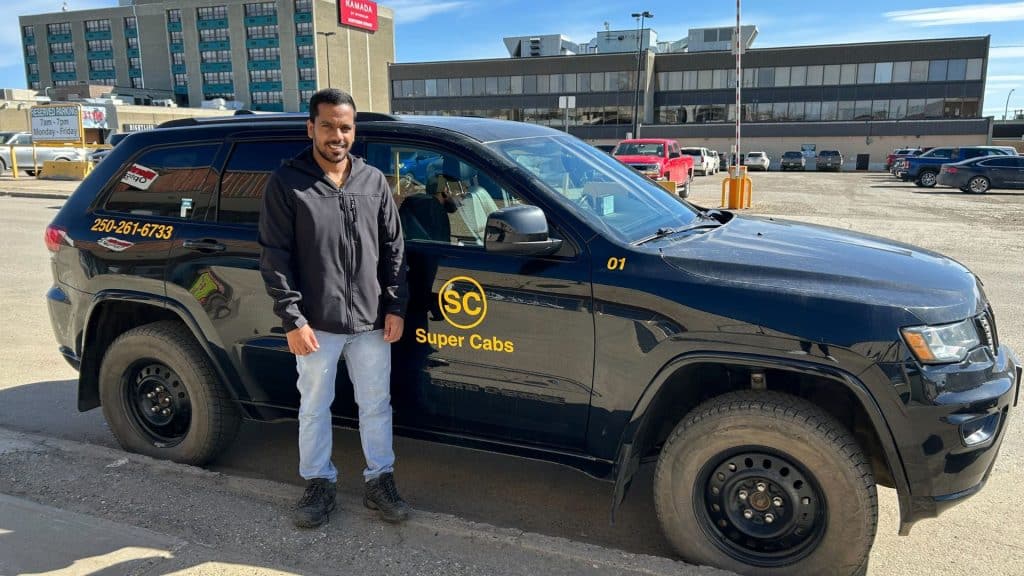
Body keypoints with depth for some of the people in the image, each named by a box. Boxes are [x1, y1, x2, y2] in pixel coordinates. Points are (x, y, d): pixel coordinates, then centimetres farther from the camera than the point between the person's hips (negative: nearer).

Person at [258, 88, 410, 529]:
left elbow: (393, 248, 8)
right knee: (314, 407, 12)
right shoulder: (286, 182, -4)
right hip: (316, 324, -2)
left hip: (371, 321, 3)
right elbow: (275, 256, -6)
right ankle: (319, 482, 30)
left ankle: (380, 480, 28)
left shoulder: (373, 181, 5)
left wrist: (396, 306, 1)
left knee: (376, 404, 12)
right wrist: (292, 319, -12)